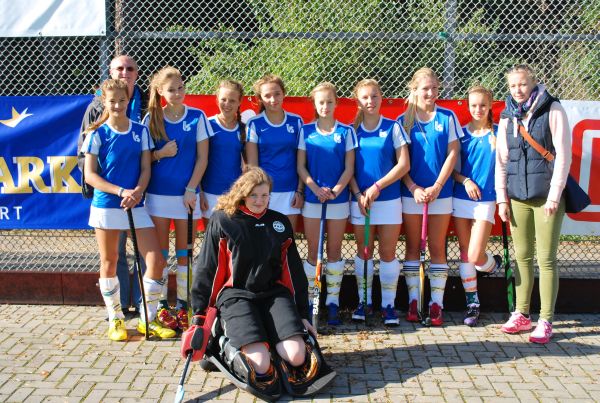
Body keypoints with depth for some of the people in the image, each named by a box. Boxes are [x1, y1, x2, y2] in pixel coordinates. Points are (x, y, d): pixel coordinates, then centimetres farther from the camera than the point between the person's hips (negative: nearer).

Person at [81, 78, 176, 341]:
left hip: (136, 205, 2)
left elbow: (145, 168, 4)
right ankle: (115, 319, 22)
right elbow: (90, 175, -6)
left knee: (156, 260, -5)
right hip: (106, 205, -2)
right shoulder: (98, 134, -1)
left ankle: (148, 319, 10)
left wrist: (137, 192, -15)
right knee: (109, 263, 6)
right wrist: (121, 191, -17)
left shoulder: (140, 131, 6)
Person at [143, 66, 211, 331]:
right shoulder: (152, 119, 2)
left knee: (185, 251, 6)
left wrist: (191, 190, -8)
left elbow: (202, 157, -1)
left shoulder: (197, 117, -1)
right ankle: (161, 306, 13)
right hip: (158, 193, 1)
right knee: (160, 252, 5)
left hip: (187, 193, -1)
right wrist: (160, 154, -12)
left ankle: (183, 305, 14)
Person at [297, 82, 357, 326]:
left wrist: (335, 190, -15)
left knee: (334, 251, 6)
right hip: (312, 199, 0)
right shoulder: (306, 131, 4)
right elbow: (301, 167, 1)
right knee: (313, 251, 5)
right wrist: (316, 189, -13)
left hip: (338, 199, 0)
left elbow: (349, 167, -1)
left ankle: (333, 302, 11)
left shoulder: (345, 131, 3)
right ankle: (309, 302, 11)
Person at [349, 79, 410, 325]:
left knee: (388, 253, 2)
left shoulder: (393, 127, 1)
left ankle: (388, 305, 10)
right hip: (360, 200, 2)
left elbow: (404, 165, -4)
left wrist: (377, 187, -12)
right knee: (363, 252, 8)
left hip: (388, 199, -2)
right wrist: (358, 194, -9)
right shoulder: (353, 130, 6)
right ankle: (364, 302, 18)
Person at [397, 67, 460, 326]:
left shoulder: (447, 117, 2)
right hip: (411, 193, 1)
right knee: (412, 246, 6)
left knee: (437, 247, 3)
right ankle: (413, 302, 13)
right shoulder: (403, 120, 4)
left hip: (440, 192, -1)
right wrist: (414, 188, -9)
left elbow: (453, 154, -1)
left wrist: (437, 187, -9)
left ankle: (436, 304, 6)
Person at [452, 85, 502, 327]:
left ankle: (494, 264, 26)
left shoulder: (498, 133, 0)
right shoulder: (461, 133, 5)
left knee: (475, 256, -10)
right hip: (461, 198, 3)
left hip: (486, 199, -3)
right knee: (464, 251, 6)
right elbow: (452, 168, 7)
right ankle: (472, 303, 17)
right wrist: (465, 181, -11)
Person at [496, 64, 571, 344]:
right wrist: (502, 197, 7)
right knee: (522, 257, 9)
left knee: (546, 259, -3)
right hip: (517, 197, 4)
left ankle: (545, 321, 3)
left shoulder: (552, 110, -2)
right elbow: (501, 159, 12)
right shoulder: (507, 117, 10)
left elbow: (563, 154, -6)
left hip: (546, 196, -4)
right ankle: (521, 315, 18)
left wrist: (554, 195, -11)